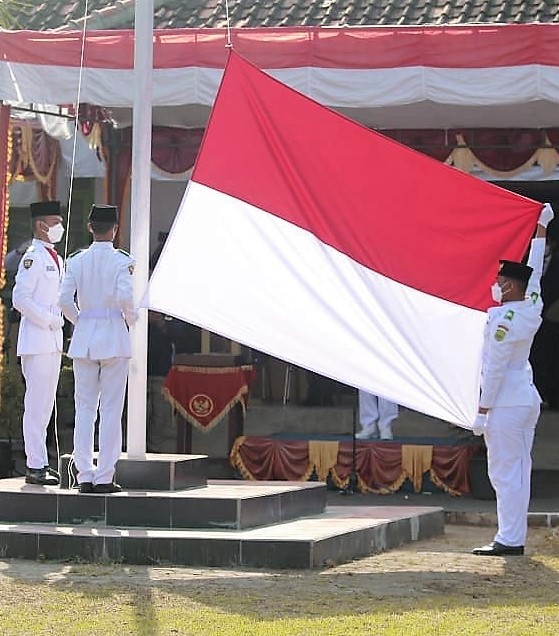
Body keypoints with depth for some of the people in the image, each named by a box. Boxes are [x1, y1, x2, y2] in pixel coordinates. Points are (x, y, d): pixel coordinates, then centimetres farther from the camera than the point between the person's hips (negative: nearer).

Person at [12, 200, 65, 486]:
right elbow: (20, 299, -19)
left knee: (46, 403, 11)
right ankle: (35, 466, -8)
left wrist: (58, 322, 13)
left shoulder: (56, 258, 17)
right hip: (36, 341, -9)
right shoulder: (33, 258, -12)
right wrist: (49, 321, -15)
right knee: (36, 403, -9)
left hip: (53, 340, 9)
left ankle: (40, 462, 17)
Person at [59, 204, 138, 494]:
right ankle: (104, 477, -2)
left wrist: (79, 320, 11)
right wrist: (131, 318, -1)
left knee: (84, 408, 7)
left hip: (84, 337, 3)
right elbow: (124, 296, -20)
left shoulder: (76, 261, 3)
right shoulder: (121, 261, -7)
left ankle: (84, 475, 5)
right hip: (114, 337, -3)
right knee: (111, 409, 0)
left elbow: (65, 299, -5)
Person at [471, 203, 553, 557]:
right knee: (519, 471, 8)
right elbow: (534, 272, 23)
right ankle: (516, 538, 9)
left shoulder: (503, 319, -16)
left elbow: (494, 367, -17)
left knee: (504, 472, -8)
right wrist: (541, 229, 34)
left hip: (506, 403, -9)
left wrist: (483, 410, -14)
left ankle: (509, 540, -9)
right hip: (528, 399, 9)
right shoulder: (533, 308, 7)